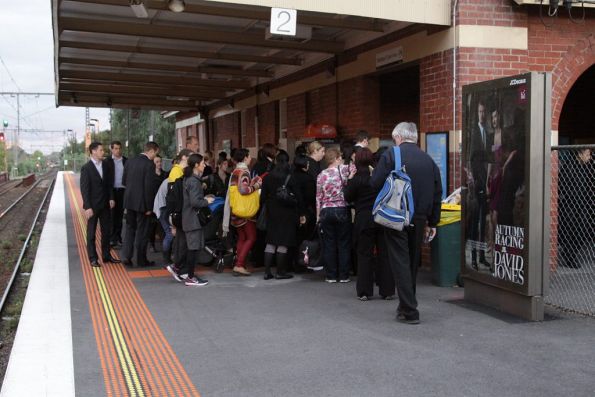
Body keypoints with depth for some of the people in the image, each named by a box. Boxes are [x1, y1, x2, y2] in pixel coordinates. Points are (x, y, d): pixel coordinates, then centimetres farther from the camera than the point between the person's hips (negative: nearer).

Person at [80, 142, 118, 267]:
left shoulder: (105, 165, 3)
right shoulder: (86, 168, -13)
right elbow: (84, 189, -14)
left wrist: (111, 198, 1)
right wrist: (87, 207, -17)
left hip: (105, 204, 6)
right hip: (93, 205, -5)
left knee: (106, 231, 12)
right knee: (91, 233, 6)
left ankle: (106, 255, 22)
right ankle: (93, 258, 13)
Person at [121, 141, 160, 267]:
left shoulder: (130, 161, 4)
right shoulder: (149, 164, -16)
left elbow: (124, 181, 11)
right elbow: (149, 187, -18)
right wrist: (149, 207, -12)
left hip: (129, 201, 6)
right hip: (141, 202, -6)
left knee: (130, 229, 16)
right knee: (142, 231, 5)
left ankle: (126, 257, 13)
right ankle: (141, 260, 14)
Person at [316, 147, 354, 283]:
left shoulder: (321, 175, 3)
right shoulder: (344, 170, -6)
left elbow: (318, 198, 4)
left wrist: (318, 216, 11)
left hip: (326, 211, 3)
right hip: (342, 211, -3)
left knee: (329, 244, 7)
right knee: (344, 244, 5)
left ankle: (331, 275, 9)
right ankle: (343, 276, 7)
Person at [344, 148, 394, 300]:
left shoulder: (356, 179, -10)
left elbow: (348, 198, 0)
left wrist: (349, 180, 6)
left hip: (364, 221, -2)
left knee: (364, 255, 6)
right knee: (384, 255, 8)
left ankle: (364, 292, 7)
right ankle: (387, 290, 11)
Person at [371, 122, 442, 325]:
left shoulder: (390, 155, -8)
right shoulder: (429, 160, 7)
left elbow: (375, 183, -12)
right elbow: (437, 193, 9)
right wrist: (432, 222, 16)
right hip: (419, 219, 5)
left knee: (400, 262, 0)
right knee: (413, 261, 16)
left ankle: (409, 310, -3)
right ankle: (406, 305, 28)